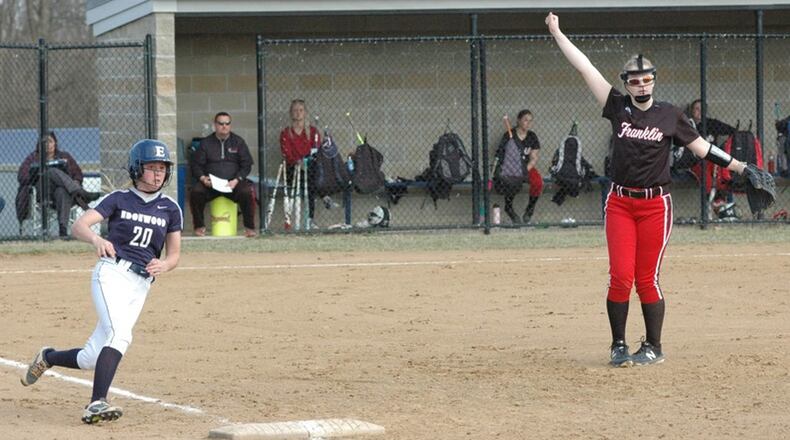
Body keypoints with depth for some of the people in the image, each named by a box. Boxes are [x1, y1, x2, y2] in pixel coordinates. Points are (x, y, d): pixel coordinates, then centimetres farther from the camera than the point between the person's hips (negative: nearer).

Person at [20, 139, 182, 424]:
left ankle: (48, 358, 32)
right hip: (111, 272, -4)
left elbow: (174, 254, 14)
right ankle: (97, 402, -37)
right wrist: (96, 238, -32)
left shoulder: (170, 209, 11)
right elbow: (79, 226, -9)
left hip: (140, 285, 4)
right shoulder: (119, 200, 2)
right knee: (120, 334, -31)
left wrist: (163, 265, -11)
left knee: (91, 359, 2)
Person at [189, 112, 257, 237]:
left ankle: (249, 227, -16)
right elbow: (196, 164, 10)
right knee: (196, 192, -29)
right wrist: (202, 178, -12)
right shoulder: (206, 143, 11)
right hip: (210, 184, 1)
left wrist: (236, 180, -11)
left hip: (233, 183, -1)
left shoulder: (238, 142, 10)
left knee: (247, 193, -31)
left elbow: (246, 165, 6)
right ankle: (199, 226, -10)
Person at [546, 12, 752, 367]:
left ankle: (653, 347, 12)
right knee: (620, 277, -5)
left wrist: (741, 167, 1)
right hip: (620, 202, 1)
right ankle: (618, 346, 8)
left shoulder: (670, 115, 3)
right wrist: (556, 33, 1)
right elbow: (585, 68, 1)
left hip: (656, 206, -1)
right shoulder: (618, 107, 3)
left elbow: (701, 147, 7)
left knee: (647, 280, 0)